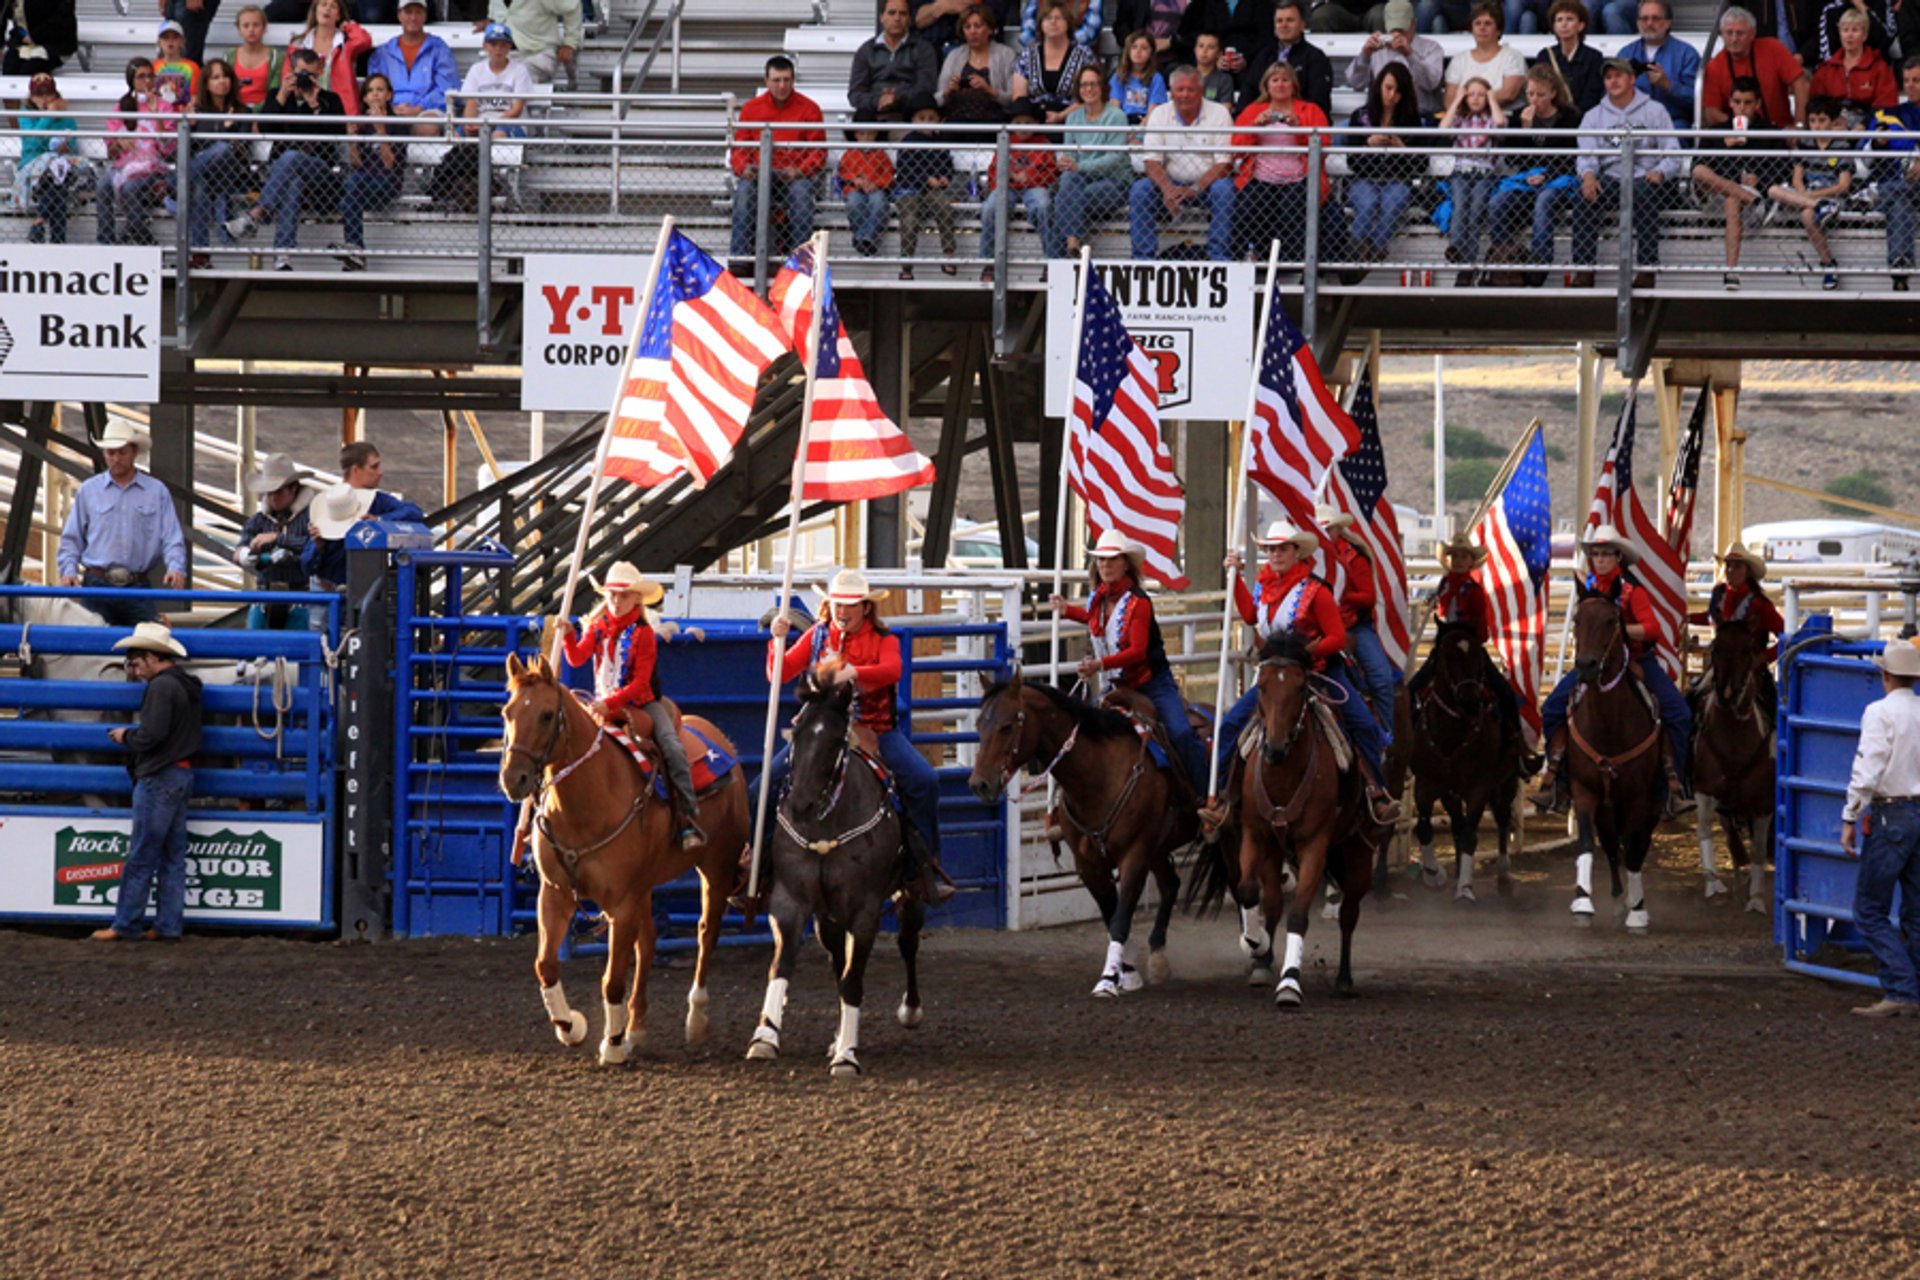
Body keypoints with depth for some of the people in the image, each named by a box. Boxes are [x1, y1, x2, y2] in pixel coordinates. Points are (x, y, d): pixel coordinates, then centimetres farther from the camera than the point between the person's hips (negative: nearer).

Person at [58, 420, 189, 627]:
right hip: (96, 586, 0)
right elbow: (71, 538, 11)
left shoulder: (157, 492, 8)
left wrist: (175, 568, -15)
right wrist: (68, 570, -5)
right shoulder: (88, 491, 11)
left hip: (138, 587, 0)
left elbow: (172, 539, 3)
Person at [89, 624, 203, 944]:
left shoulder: (161, 687, -15)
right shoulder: (187, 686, 14)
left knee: (141, 856, -4)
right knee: (172, 856, 10)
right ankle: (169, 925, 10)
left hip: (159, 778, -10)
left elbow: (151, 734, -21)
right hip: (182, 774, 10)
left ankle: (126, 925, -1)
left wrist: (126, 737, -4)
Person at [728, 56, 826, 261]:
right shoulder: (751, 109, 11)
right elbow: (739, 147, 10)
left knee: (801, 191, -36)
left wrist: (798, 171, -16)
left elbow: (819, 151, 3)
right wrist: (744, 169, -13)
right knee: (744, 191, -32)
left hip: (794, 174, -1)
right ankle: (740, 255, -32)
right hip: (759, 174, 1)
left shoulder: (809, 109, 6)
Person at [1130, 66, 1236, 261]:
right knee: (1140, 190, -24)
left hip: (1207, 183, -2)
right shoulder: (1160, 114, 1)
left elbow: (1224, 164, -11)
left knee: (1223, 190, -34)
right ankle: (1143, 258, -21)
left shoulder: (1219, 113, -6)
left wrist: (1195, 189, -25)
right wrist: (1168, 190, -25)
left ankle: (1220, 258, -29)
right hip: (1171, 182, 2)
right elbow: (1151, 161, -6)